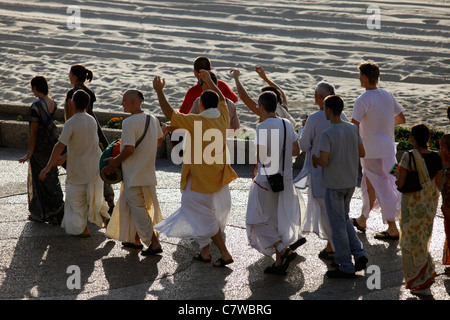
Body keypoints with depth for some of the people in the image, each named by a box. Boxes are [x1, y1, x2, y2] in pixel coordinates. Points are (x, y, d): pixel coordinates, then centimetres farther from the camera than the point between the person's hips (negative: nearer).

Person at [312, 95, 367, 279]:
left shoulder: (327, 135, -19)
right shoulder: (353, 129, 1)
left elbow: (324, 161, -25)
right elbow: (362, 153, 8)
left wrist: (315, 159, -4)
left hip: (333, 185, -6)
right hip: (351, 182, 7)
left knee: (338, 224, 2)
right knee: (344, 219, 22)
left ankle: (346, 267, 6)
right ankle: (359, 255, 12)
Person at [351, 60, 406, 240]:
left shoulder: (362, 100, -18)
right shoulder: (388, 96, 3)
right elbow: (401, 119, 12)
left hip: (372, 151, -7)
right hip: (388, 147, 7)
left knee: (382, 188, -2)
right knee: (369, 184, 21)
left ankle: (393, 229, 1)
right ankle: (362, 220, 34)